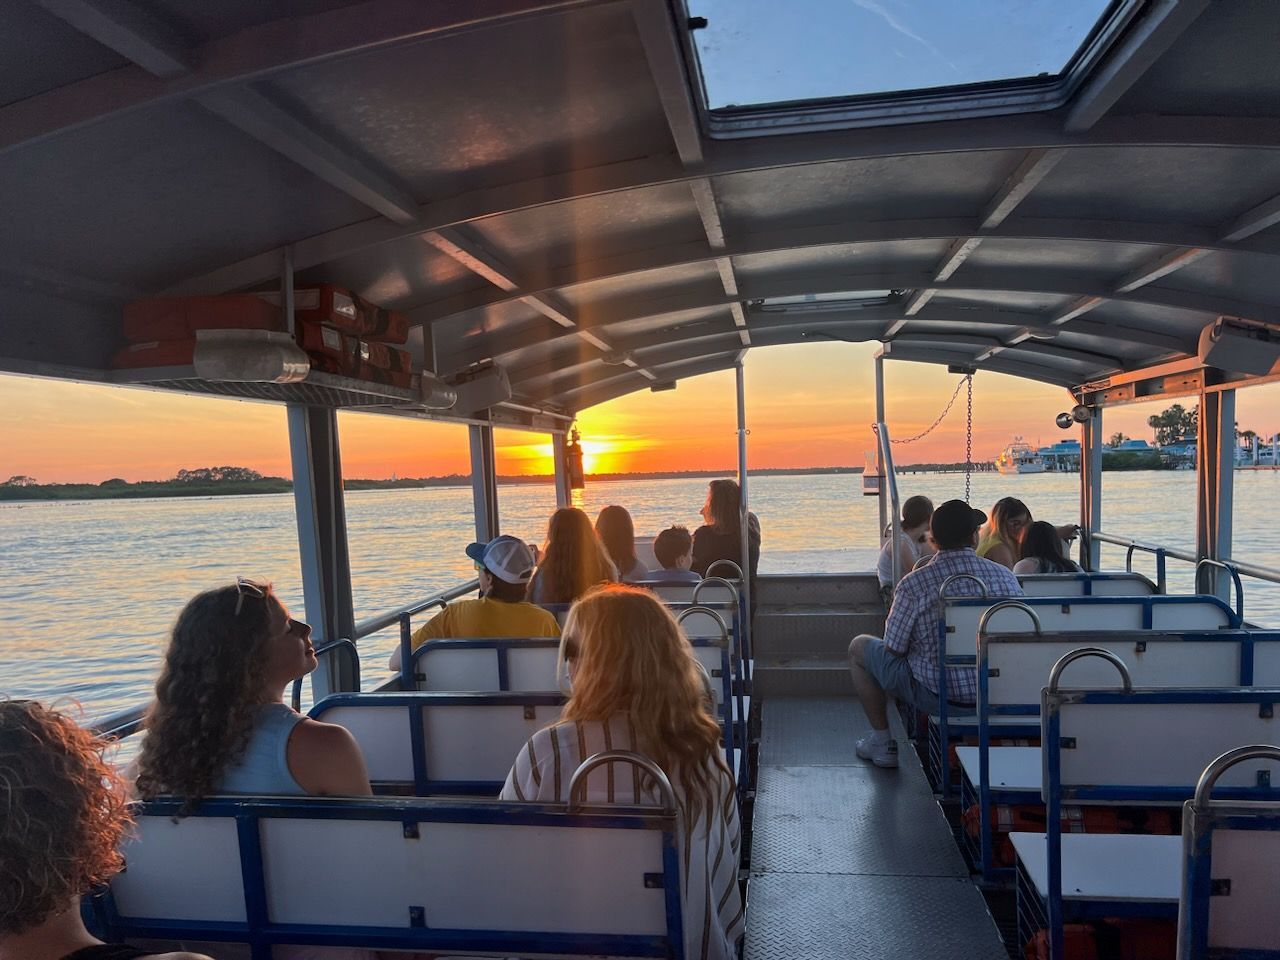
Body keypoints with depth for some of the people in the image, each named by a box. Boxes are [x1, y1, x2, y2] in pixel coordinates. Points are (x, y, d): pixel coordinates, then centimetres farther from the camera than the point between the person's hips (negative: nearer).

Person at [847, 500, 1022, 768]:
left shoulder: (914, 584, -18)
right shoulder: (1005, 576, -7)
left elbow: (893, 649, -9)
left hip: (938, 696, -4)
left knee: (859, 647, 16)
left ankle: (881, 742, 23)